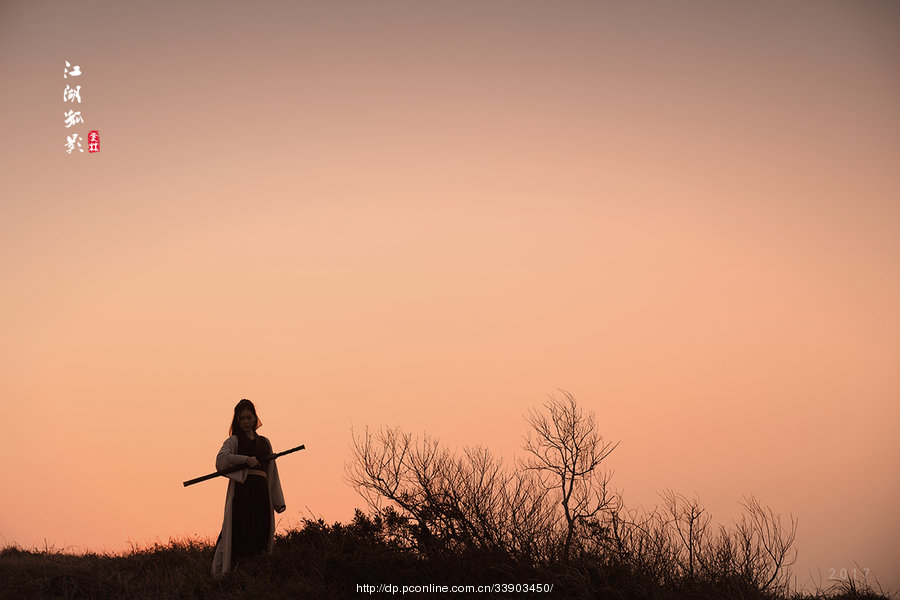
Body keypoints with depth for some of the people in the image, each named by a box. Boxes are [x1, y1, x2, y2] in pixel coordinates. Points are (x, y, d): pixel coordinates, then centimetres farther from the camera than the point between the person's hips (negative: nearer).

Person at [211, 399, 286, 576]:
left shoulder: (264, 442, 23)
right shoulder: (234, 440, 10)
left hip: (261, 493, 4)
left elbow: (272, 472, 22)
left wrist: (278, 501, 17)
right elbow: (221, 458, -11)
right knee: (239, 532, -11)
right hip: (241, 489, -4)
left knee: (261, 533, -2)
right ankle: (221, 574, -11)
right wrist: (246, 459, -21)